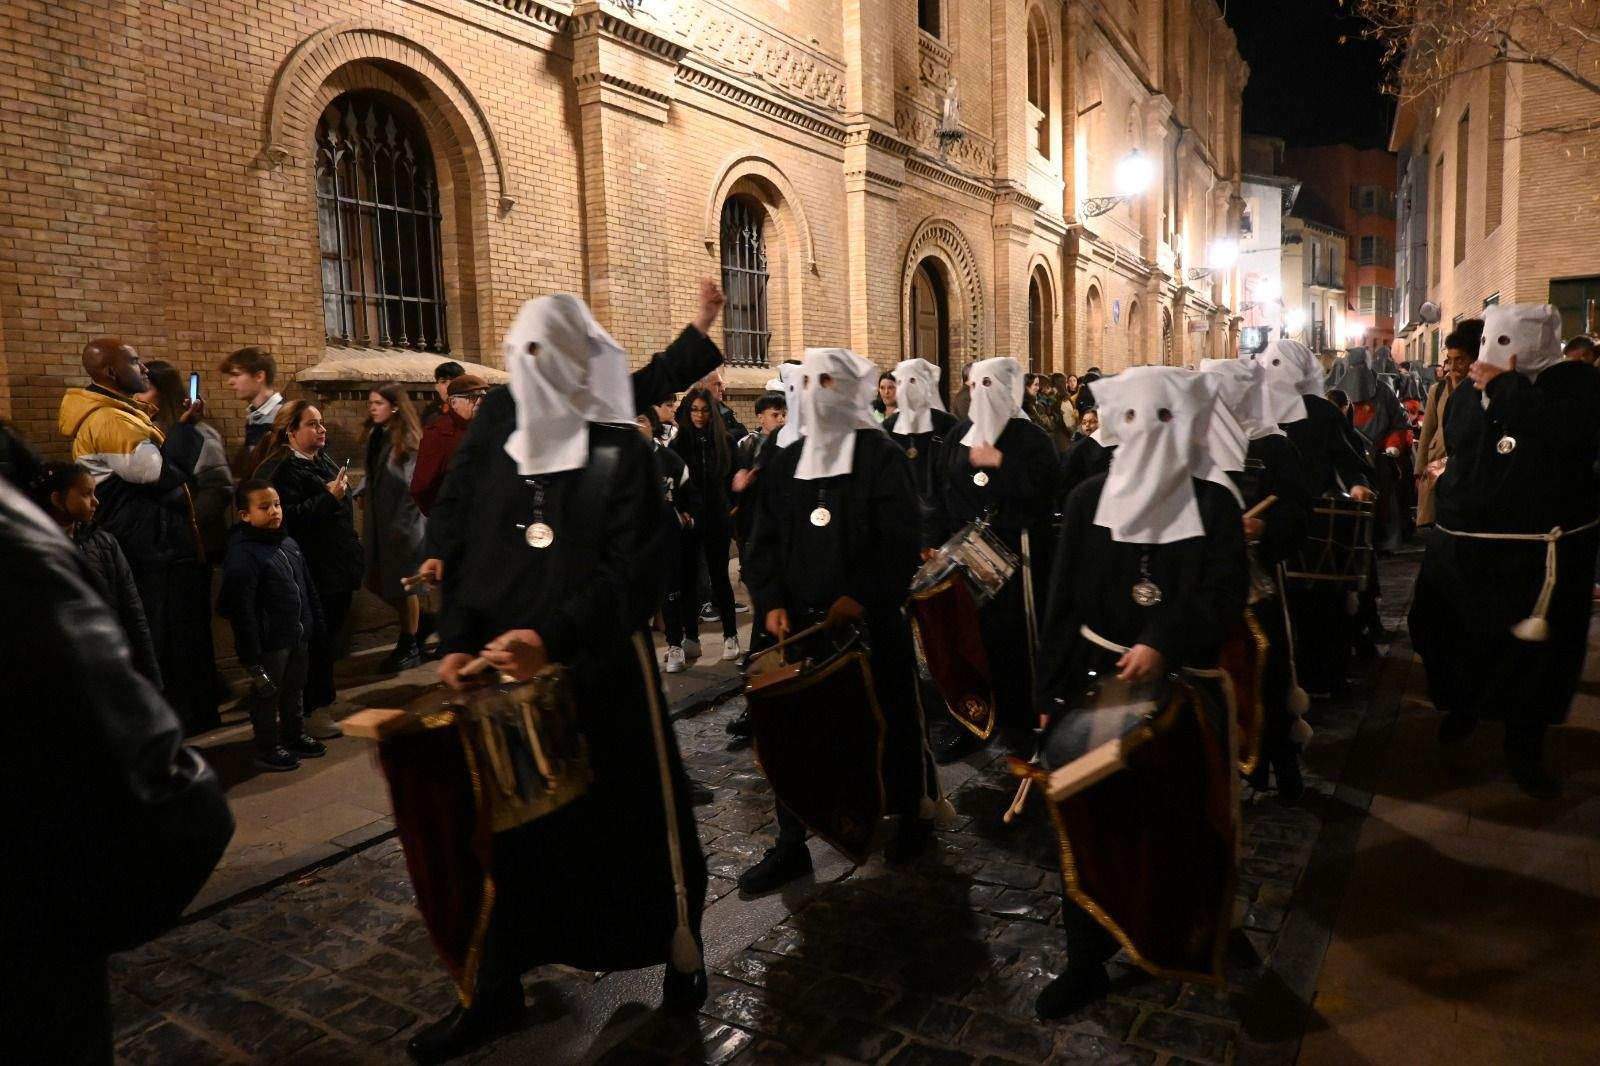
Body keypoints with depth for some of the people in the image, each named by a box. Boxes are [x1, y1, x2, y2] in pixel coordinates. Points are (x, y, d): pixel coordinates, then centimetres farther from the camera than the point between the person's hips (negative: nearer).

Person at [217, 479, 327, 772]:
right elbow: (240, 608, -21)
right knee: (267, 693, 7)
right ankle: (267, 749, 22)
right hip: (269, 641, -8)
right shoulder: (241, 555, -19)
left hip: (298, 635, 8)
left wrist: (315, 624, 16)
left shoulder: (288, 543, 7)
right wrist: (250, 654, -21)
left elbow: (307, 587, 16)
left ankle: (295, 735, 38)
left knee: (295, 688, 21)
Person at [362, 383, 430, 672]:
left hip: (402, 523, -7)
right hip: (376, 521, 8)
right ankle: (422, 621, 30)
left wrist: (402, 524, -17)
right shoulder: (375, 435, 8)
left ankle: (409, 646, 19)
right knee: (376, 582, 11)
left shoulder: (408, 439, -14)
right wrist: (362, 493, 1)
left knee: (401, 585, 3)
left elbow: (414, 485, -16)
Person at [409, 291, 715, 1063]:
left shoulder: (621, 450, -8)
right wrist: (458, 640, -4)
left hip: (600, 673, -4)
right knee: (504, 822, 13)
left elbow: (632, 571, -15)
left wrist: (555, 639, -26)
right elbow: (456, 539, 7)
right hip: (505, 667, 4)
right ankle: (496, 986, 32)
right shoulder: (494, 436, 5)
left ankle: (680, 952, 33)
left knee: (635, 814, 9)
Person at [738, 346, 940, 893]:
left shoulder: (883, 458, -4)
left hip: (872, 622, -4)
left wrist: (861, 596, -24)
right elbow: (764, 542, 10)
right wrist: (771, 601, -5)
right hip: (801, 624, 4)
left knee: (891, 721, 9)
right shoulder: (786, 463, 12)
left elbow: (900, 543, -12)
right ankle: (791, 843, 19)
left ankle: (914, 814, 33)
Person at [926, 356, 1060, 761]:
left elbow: (1050, 486, -16)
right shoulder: (959, 434, 11)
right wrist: (932, 539, 4)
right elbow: (941, 490, 11)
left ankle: (1023, 719, 15)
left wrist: (1000, 462, -18)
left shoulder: (1030, 437, -3)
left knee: (1014, 632, -1)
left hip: (1015, 552, -4)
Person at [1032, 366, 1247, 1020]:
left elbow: (1225, 594, -9)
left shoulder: (1215, 505, -1)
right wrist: (1052, 691, -1)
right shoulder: (1088, 500, 1)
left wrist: (1163, 644, -25)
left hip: (1181, 684, -1)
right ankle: (1086, 961, 16)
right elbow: (1063, 601, 1)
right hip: (1096, 680, 1)